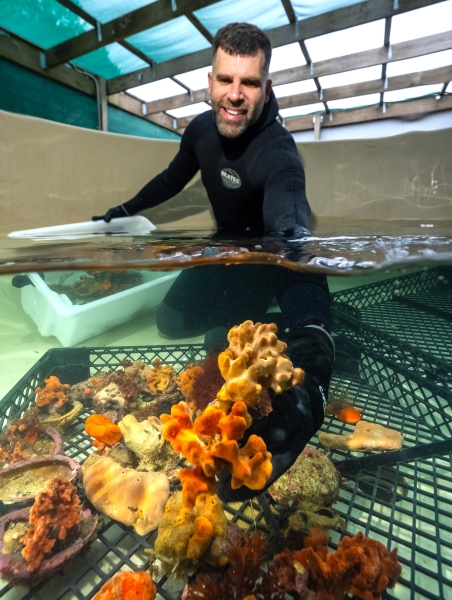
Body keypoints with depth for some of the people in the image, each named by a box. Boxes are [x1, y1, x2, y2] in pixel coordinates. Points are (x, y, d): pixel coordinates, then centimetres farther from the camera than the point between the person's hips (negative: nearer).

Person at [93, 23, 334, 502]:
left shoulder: (276, 151, -31)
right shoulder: (201, 130, -8)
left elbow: (288, 216, -52)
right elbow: (174, 179, 12)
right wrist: (125, 211, 20)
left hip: (271, 252, -6)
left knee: (224, 343, -23)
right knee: (171, 320, 5)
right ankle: (245, 309, 21)